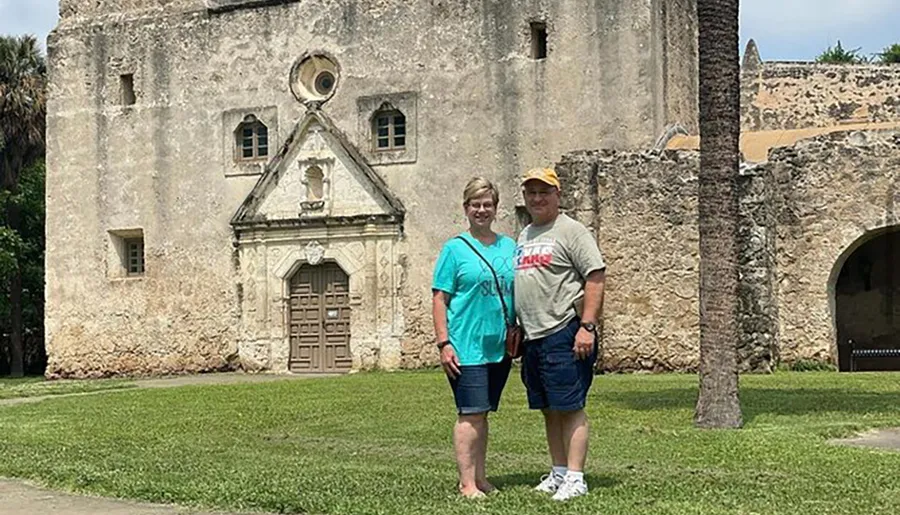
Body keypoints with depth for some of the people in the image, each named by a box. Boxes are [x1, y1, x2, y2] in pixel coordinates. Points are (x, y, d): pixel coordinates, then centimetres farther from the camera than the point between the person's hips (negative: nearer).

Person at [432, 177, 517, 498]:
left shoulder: (509, 247, 12)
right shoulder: (455, 248, -2)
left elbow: (518, 294, 18)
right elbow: (440, 299, -5)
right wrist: (443, 343, -12)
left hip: (499, 346, 5)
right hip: (467, 346, -5)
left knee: (482, 413, 12)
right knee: (470, 414, -7)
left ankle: (480, 478, 19)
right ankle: (467, 483, -1)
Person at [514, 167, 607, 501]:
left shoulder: (571, 231, -5)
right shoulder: (524, 236, 20)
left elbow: (595, 279, -13)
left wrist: (587, 326, -19)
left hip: (563, 334, -8)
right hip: (533, 337, 8)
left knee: (569, 408, -6)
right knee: (549, 410, 12)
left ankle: (575, 478, -3)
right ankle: (558, 473, 20)